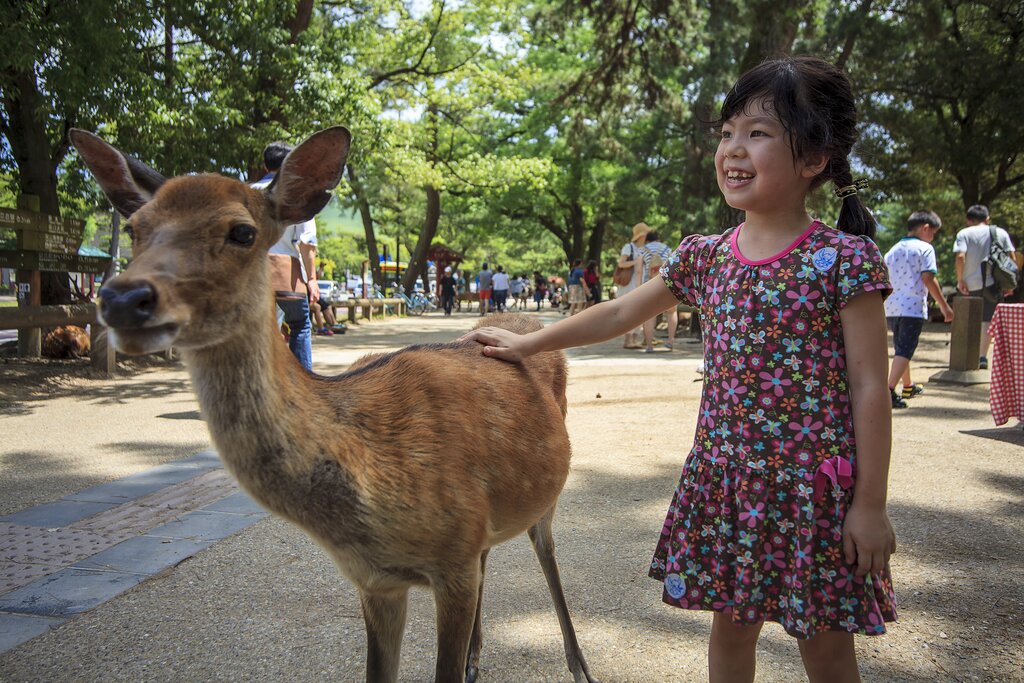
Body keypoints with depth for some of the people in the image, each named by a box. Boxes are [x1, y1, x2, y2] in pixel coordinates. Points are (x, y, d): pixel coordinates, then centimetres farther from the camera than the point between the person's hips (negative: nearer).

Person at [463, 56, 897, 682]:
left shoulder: (845, 260, -10)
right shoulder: (704, 258, 4)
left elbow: (869, 388, -9)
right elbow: (621, 313, 13)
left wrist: (871, 503, -8)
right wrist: (526, 344, 14)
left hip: (814, 486, -4)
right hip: (724, 477, 4)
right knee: (731, 625, 18)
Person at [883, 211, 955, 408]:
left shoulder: (894, 249, 15)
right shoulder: (925, 249, -4)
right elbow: (928, 279, -12)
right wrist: (944, 305, -7)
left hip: (891, 307, 7)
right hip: (913, 307, -7)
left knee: (900, 348, 20)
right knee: (905, 350, -9)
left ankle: (908, 386, 37)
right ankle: (889, 390, -22)